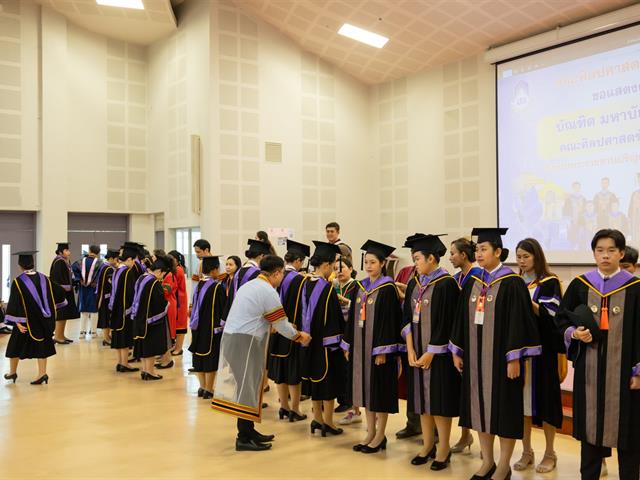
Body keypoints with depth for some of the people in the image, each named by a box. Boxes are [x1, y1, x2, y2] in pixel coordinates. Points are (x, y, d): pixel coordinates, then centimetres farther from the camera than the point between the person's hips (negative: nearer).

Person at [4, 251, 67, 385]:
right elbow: (60, 293, 5)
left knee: (16, 344, 16)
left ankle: (12, 372, 31)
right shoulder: (43, 278, 0)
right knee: (41, 345, 9)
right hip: (43, 319, 3)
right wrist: (52, 309, 17)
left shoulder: (18, 282, -13)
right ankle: (42, 374, 1)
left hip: (27, 320, -3)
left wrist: (17, 321, -17)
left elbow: (14, 303, -18)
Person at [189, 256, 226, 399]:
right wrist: (223, 325, -1)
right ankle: (208, 390, 7)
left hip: (198, 327, 7)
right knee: (211, 358, 1)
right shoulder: (217, 287, -17)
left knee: (200, 357, 13)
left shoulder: (198, 285, 4)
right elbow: (222, 308, -13)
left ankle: (202, 387, 21)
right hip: (212, 327, -7)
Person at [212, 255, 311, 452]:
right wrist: (299, 336, 10)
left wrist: (290, 330, 28)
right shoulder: (268, 291, -14)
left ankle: (248, 431, 24)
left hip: (231, 338, 9)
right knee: (247, 388, -2)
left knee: (244, 387, 15)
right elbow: (281, 323, -8)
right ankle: (244, 438, 5)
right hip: (245, 344, -9)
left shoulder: (250, 285, 16)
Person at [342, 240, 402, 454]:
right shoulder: (361, 287, 10)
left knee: (380, 389, 2)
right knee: (365, 387, 12)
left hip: (378, 346, -7)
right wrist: (348, 345, 9)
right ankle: (371, 432, 23)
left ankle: (380, 436, 13)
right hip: (360, 346, 7)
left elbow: (388, 320, -15)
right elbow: (353, 317, 12)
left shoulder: (388, 289, -10)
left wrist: (382, 350, -19)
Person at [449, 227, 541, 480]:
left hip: (500, 355, -6)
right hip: (474, 354, 6)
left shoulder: (512, 283, -10)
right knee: (480, 405, 11)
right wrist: (457, 351, 10)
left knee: (503, 407, 3)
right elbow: (461, 319, 12)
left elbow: (518, 322, -13)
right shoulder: (472, 282, 8)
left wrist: (514, 359, -16)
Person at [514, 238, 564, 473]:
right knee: (521, 398, 6)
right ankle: (526, 452, 17)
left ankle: (549, 453, 15)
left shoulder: (549, 283, -3)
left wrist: (526, 300, -25)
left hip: (542, 349, -4)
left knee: (543, 398, 1)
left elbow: (550, 315, -13)